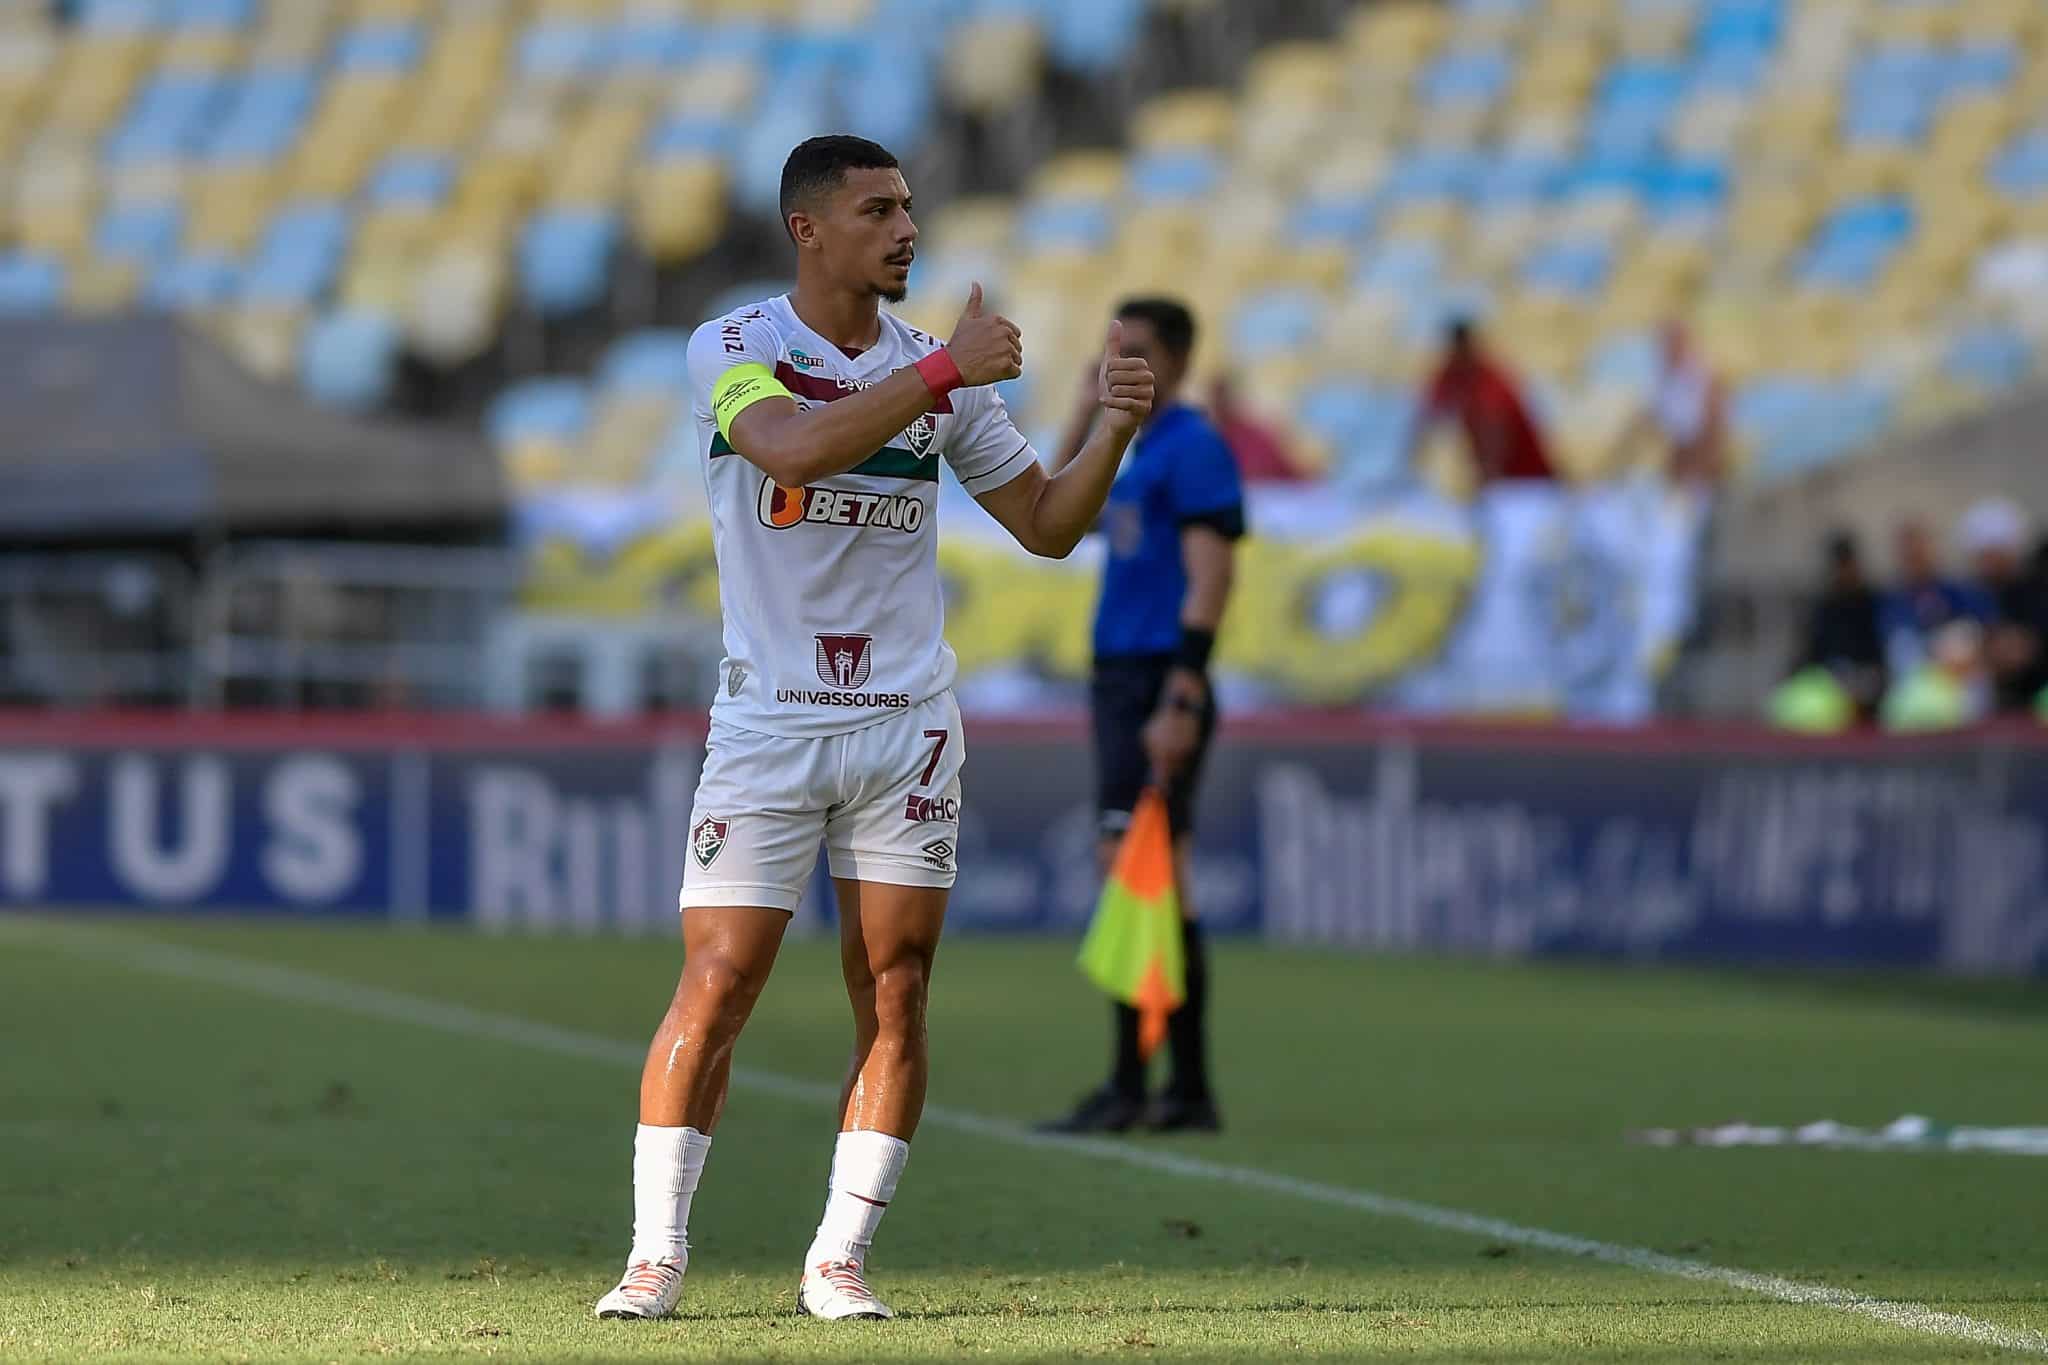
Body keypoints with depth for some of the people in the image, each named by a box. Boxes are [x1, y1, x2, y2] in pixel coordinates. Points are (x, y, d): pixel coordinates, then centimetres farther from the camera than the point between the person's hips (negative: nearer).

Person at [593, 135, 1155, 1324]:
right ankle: (657, 1257, 1)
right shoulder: (734, 349, -5)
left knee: (894, 997, -1)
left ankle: (838, 1261, 6)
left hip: (909, 724, 4)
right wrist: (943, 371, -27)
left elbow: (1047, 523, 12)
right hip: (768, 723, -4)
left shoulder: (937, 368, 8)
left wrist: (1114, 430, -5)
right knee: (716, 989, -7)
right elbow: (794, 448, -26)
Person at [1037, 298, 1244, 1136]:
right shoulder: (1132, 446, 18)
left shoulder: (1193, 447, -10)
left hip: (1159, 684, -9)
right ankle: (1190, 1091, 10)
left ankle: (1127, 1088, -13)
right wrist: (1091, 405, 24)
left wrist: (1181, 700, -24)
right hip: (1119, 680, 9)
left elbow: (1211, 577, -17)